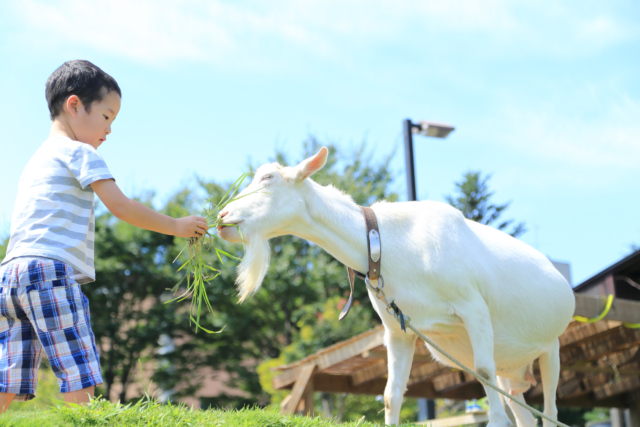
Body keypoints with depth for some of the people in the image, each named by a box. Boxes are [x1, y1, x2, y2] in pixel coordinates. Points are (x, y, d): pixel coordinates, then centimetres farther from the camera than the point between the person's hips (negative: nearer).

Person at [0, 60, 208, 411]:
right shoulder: (79, 152, 1)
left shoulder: (36, 160, 28)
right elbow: (120, 207, -6)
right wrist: (176, 226, 2)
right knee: (78, 376, -10)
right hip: (50, 270, -8)